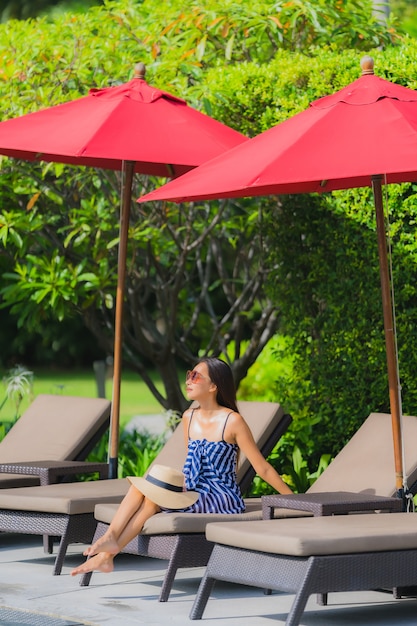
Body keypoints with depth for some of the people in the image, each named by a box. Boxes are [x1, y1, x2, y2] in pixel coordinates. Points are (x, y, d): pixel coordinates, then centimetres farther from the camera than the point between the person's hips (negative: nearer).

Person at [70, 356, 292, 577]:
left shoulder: (232, 421, -10)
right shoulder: (189, 418, 10)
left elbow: (262, 468, -7)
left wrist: (294, 499, -7)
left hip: (223, 500, -6)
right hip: (194, 496, 6)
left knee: (153, 497, -23)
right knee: (140, 486, -18)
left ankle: (107, 552, -16)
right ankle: (107, 546, -28)